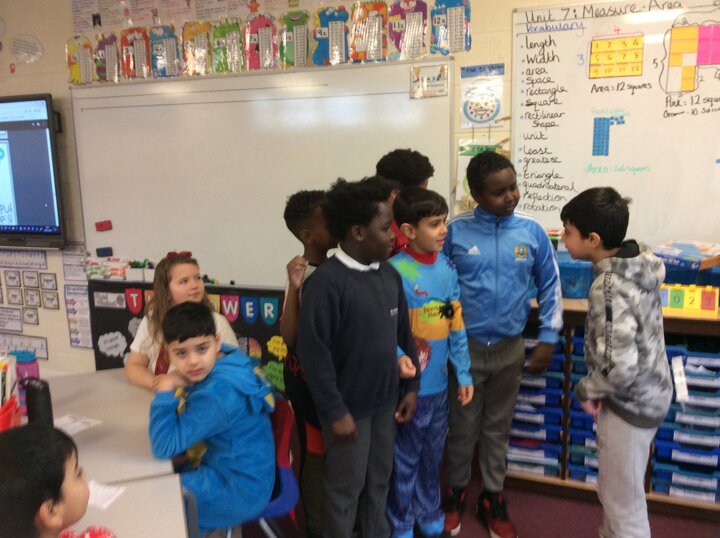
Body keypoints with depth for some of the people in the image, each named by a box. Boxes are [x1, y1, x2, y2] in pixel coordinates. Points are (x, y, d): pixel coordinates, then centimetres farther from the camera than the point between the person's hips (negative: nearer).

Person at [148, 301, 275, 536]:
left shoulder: (217, 393, -31)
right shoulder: (229, 363, -6)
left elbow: (164, 446, -24)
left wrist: (165, 391, -21)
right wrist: (183, 389, -10)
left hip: (238, 492, -8)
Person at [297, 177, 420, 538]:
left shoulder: (389, 275, 1)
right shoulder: (326, 282, -22)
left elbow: (404, 335, 10)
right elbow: (313, 353, -21)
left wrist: (411, 386, 10)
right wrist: (335, 411, -18)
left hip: (385, 401, 7)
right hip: (349, 406, -6)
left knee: (379, 481, 23)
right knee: (346, 488, 12)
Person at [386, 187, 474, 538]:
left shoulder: (447, 267, 1)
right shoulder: (395, 272, -18)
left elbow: (456, 325, 6)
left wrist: (463, 373, 6)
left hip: (439, 382, 6)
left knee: (433, 456, 22)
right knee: (405, 460, 12)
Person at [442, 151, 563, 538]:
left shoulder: (532, 232, -5)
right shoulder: (455, 231, -11)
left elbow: (549, 286, 5)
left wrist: (548, 339, 3)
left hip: (510, 348, 2)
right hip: (465, 346, -2)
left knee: (498, 426, 18)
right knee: (462, 426, 13)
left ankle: (492, 498, 37)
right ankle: (456, 492, 36)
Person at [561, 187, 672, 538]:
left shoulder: (609, 287, -29)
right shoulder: (640, 260, -1)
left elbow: (620, 368, -32)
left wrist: (586, 390, -12)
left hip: (629, 404, -9)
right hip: (648, 393, 9)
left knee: (624, 505, 10)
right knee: (614, 490, 27)